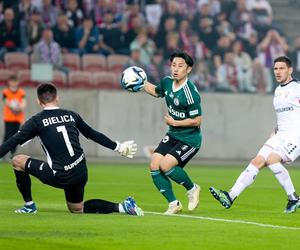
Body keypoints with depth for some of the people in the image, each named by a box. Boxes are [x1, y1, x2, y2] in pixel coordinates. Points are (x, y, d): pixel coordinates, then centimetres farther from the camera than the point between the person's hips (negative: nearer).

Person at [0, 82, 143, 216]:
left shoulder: (37, 121, -3)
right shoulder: (71, 116, 12)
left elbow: (13, 142, -7)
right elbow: (93, 135, 20)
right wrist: (118, 147, 32)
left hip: (60, 177, -5)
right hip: (81, 174, 5)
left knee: (17, 161, 12)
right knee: (77, 209, 28)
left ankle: (29, 206, 15)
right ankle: (121, 207, 9)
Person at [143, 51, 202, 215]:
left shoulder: (190, 93, -23)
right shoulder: (167, 82, 0)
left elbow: (196, 120, -20)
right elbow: (156, 91, 25)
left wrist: (175, 122, -15)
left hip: (189, 139, -8)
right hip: (172, 135, 8)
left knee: (165, 165, -22)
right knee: (154, 166, -7)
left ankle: (192, 189, 5)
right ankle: (173, 204, 5)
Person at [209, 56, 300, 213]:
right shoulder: (278, 91, 18)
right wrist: (275, 134, 18)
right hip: (281, 135, 8)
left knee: (271, 159, -25)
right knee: (257, 161, -6)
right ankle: (230, 196, -10)